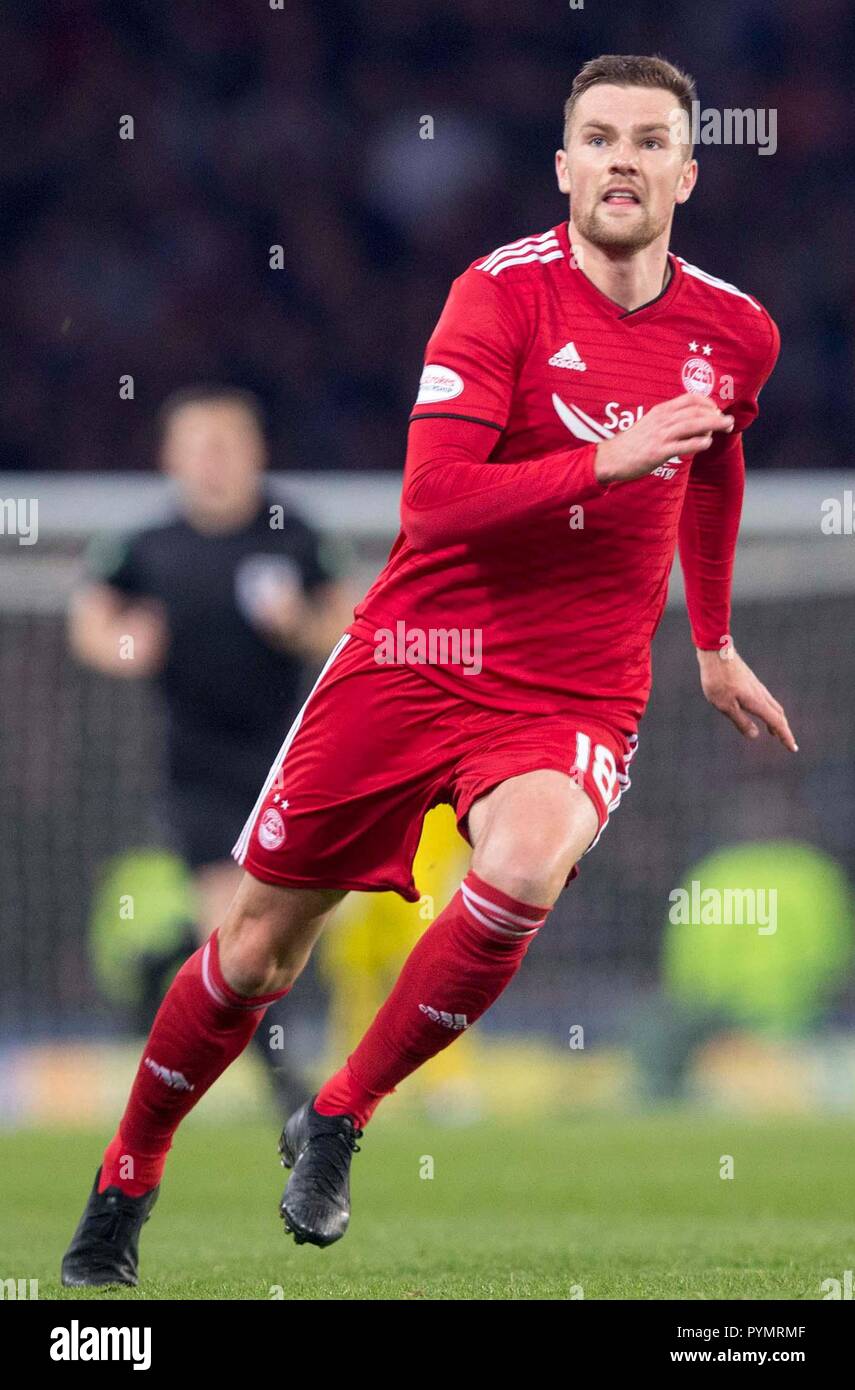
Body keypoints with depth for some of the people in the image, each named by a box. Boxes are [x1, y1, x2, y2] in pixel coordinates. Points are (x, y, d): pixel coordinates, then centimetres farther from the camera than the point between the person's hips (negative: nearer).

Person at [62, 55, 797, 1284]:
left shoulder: (735, 333, 4)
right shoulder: (504, 293, -10)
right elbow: (434, 497, -21)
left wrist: (715, 646, 33)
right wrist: (605, 459, -28)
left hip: (575, 696, 2)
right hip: (413, 660, -2)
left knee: (521, 868, -32)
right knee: (260, 948, 4)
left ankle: (338, 1120, -11)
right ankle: (125, 1184, 29)